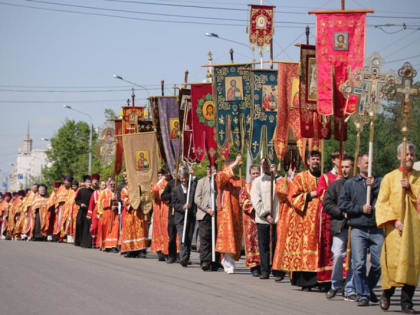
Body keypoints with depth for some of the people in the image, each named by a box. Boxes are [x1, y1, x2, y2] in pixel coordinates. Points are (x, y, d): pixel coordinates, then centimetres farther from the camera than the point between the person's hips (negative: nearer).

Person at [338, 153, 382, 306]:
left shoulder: (379, 182, 14)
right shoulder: (350, 183, 12)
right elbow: (342, 203, 2)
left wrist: (374, 187, -10)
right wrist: (361, 208, -6)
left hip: (377, 229, 1)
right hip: (358, 229, -1)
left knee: (379, 263, 0)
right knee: (359, 264, -10)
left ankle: (369, 289, 23)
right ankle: (362, 295, -1)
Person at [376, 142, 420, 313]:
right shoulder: (389, 178, 8)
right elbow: (382, 203, 2)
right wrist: (394, 220, -10)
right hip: (396, 228, -2)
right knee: (394, 261, -9)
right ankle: (386, 293, 15)